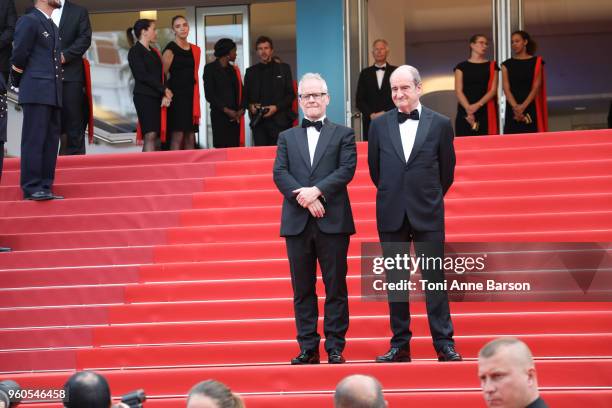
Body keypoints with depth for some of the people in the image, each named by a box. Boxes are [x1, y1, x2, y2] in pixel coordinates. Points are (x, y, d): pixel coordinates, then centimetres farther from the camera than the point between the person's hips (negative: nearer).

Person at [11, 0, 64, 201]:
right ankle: (31, 188, -9)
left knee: (51, 141, 6)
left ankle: (45, 187, 8)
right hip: (36, 92, -8)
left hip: (53, 94, 8)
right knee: (34, 139, -8)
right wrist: (18, 82, 4)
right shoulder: (29, 21, -5)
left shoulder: (54, 27, 22)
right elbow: (18, 56, -5)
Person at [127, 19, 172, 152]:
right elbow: (142, 75, -10)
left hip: (157, 97, 7)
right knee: (151, 135, -18)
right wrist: (164, 89, -6)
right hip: (144, 96, -7)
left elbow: (161, 75, 15)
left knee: (154, 137, 1)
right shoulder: (135, 51, -2)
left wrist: (165, 95, -2)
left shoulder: (154, 53, 20)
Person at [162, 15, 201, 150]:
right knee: (177, 136, -11)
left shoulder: (195, 50, 13)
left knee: (190, 138, 4)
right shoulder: (170, 49, -5)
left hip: (191, 97, 6)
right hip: (176, 96, -6)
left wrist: (197, 102, 14)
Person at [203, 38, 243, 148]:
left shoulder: (233, 69, 18)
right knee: (221, 146, -10)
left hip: (234, 117, 5)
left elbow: (240, 91, 15)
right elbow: (209, 94, -5)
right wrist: (226, 110, -12)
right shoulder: (210, 68, 2)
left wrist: (241, 110, -3)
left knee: (234, 146, -3)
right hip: (219, 115, -5)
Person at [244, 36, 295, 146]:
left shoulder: (283, 68, 10)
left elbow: (291, 94, 6)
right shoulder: (251, 72, 16)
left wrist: (276, 107, -9)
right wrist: (250, 106, -3)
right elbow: (245, 96, 19)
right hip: (258, 122, 2)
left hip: (279, 121, -2)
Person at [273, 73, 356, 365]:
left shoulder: (343, 134, 10)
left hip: (332, 221, -2)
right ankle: (308, 348, 8)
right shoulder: (287, 137, 16)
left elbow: (347, 169, -4)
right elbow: (279, 173, 3)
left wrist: (316, 190, -17)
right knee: (302, 289, 4)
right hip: (297, 221, 2)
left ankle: (335, 348, 4)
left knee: (335, 287, 0)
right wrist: (305, 199, -13)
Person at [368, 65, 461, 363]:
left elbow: (447, 170, 8)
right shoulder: (379, 125, 4)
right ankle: (400, 344, 9)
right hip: (391, 214, 2)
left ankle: (444, 343, 1)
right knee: (395, 280, 5)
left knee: (434, 278, -3)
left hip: (427, 214, -2)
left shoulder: (440, 124, 0)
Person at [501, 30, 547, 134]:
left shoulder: (536, 62, 5)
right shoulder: (507, 64, 10)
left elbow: (536, 87, -4)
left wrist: (523, 106, -17)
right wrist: (515, 107, -17)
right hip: (512, 110, 1)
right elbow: (506, 89, 0)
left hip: (531, 109, -1)